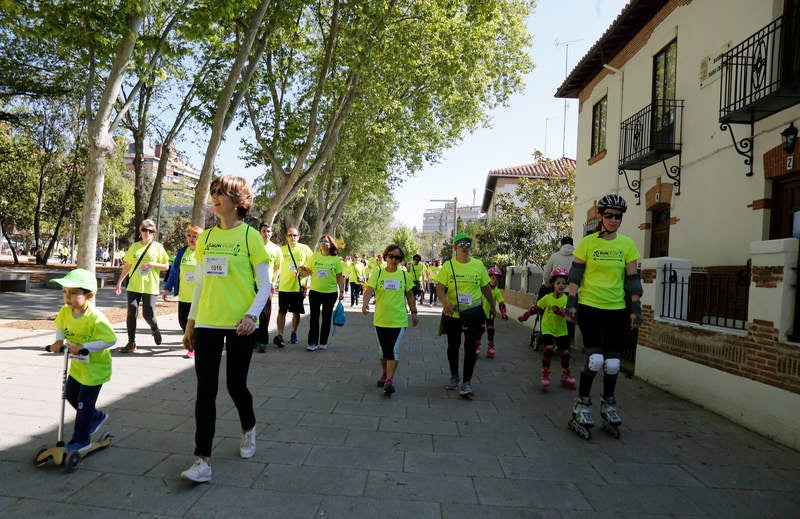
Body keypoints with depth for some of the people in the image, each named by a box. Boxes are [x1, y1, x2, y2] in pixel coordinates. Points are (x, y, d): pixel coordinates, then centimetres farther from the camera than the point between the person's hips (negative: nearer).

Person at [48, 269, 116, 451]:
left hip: (95, 368, -8)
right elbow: (60, 326, 10)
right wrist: (59, 341, -10)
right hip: (77, 365, 8)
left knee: (84, 405, 3)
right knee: (70, 395, 24)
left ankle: (81, 440, 23)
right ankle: (97, 417, 46)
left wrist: (84, 347, -34)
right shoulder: (65, 311, -9)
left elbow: (111, 339, -33)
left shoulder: (95, 318, -32)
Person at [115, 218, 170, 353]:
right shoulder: (134, 246, 11)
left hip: (150, 286, -3)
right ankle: (131, 343, 7)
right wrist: (119, 282, 13)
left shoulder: (158, 247, 3)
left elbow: (166, 266, 3)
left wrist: (152, 264, -14)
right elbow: (127, 266, 16)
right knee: (131, 313, -1)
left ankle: (155, 330, 30)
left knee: (148, 314, -3)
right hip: (134, 286, 3)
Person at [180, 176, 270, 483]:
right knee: (205, 390, 1)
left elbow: (264, 285, -6)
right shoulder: (206, 237, 10)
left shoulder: (250, 236, -5)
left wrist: (252, 314, -21)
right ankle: (203, 461, 7)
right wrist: (190, 322, 14)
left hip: (239, 324, -4)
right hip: (207, 323, 4)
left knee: (236, 386, 7)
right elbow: (199, 283, 15)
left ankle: (248, 429, 38)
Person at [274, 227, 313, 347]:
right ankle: (280, 335, -3)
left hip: (299, 286, 0)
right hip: (284, 286, 0)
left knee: (296, 312, 10)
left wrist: (303, 272, -11)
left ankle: (294, 333, 25)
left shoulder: (305, 249, 2)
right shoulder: (282, 249, 5)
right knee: (282, 311, -4)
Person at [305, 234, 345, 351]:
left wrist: (342, 291, -2)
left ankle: (323, 342, 21)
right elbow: (309, 271, 9)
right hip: (315, 291, 0)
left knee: (326, 317, 9)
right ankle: (312, 342, 10)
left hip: (330, 292, 0)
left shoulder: (335, 259, -1)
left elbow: (339, 277, 2)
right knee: (314, 317, 3)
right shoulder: (314, 257, 1)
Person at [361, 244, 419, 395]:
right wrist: (365, 303, -32)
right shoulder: (377, 274, 0)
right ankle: (384, 374, 36)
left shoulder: (404, 275, 3)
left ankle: (389, 380, -7)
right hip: (380, 319, 1)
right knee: (383, 350, 15)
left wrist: (414, 312, 12)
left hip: (399, 320, -1)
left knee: (393, 350, -11)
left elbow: (410, 295, 13)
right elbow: (369, 290, -14)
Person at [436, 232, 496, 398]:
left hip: (473, 313, 0)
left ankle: (467, 382, 3)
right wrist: (445, 301, -29)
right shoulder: (448, 265, -3)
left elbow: (486, 288, 11)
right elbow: (440, 288, -10)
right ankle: (454, 376, 36)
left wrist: (492, 306, 18)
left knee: (470, 347, -5)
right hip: (452, 313, 0)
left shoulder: (478, 265, 1)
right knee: (453, 346, 15)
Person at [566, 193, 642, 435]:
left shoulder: (627, 244, 4)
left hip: (616, 309, 3)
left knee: (612, 362, 6)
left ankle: (608, 404, 27)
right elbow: (575, 275, 0)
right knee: (595, 359, -11)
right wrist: (571, 303, -5)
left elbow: (632, 279, 7)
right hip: (589, 306, -3)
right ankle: (581, 403, 9)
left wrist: (636, 308, 3)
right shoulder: (587, 243, -2)